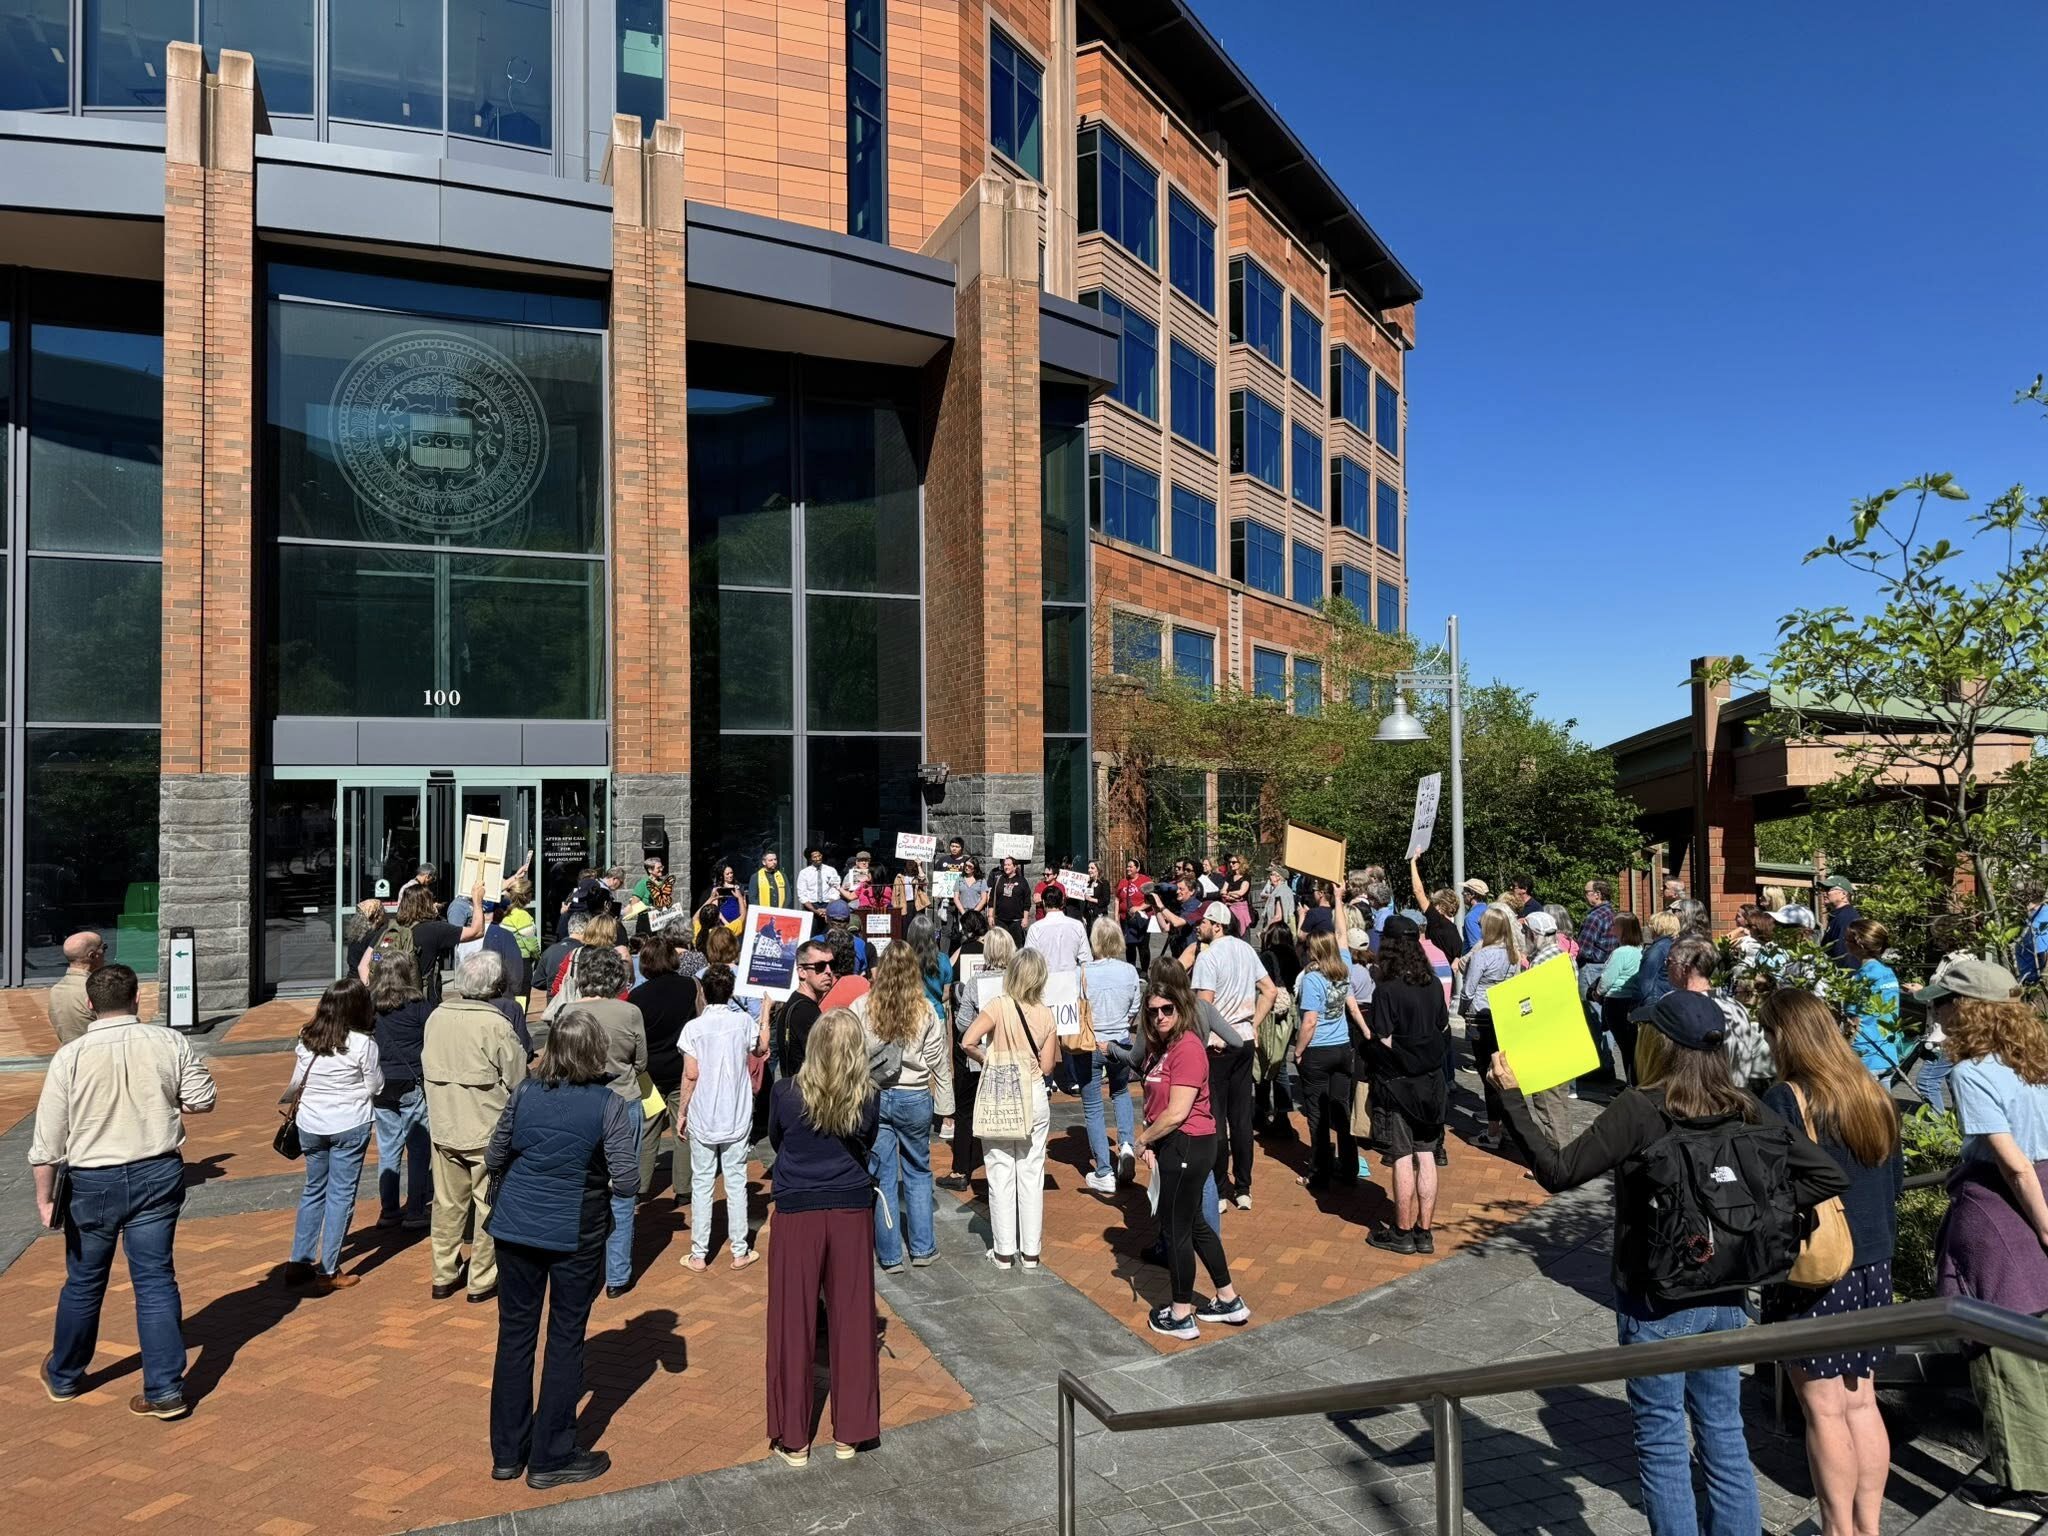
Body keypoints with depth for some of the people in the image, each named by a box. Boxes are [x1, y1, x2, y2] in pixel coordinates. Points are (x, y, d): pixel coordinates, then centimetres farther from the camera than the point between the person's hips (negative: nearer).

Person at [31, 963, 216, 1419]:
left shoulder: (70, 1056, -11)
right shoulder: (170, 1042, -8)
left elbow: (48, 1139, -8)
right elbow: (202, 1101, -2)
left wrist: (45, 1195, 2)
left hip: (93, 1181, -1)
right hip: (158, 1175, 1)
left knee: (84, 1283, 18)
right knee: (156, 1280, 6)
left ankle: (64, 1377, 39)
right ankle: (166, 1389, 6)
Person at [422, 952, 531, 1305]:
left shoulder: (436, 1017, -3)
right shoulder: (495, 1025, -19)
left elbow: (426, 1067, 6)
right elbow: (518, 1080, -14)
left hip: (443, 1128, 5)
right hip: (488, 1130, -5)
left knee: (447, 1202, 17)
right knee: (488, 1204, 9)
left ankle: (444, 1275, 27)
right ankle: (482, 1280, 17)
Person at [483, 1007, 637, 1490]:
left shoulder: (525, 1093, -4)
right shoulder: (607, 1104, -14)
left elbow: (493, 1160, 5)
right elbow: (626, 1181, -17)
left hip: (516, 1226, 4)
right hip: (576, 1234, -3)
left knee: (515, 1333, 16)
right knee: (565, 1338, 10)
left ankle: (507, 1452, 28)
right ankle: (550, 1458, 19)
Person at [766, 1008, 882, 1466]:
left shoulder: (786, 1093, -12)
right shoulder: (869, 1098, -8)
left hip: (796, 1212, -1)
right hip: (852, 1210, 2)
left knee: (793, 1323, 9)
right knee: (852, 1320, 12)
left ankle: (793, 1438, 19)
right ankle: (849, 1432, 23)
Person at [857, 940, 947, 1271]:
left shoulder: (861, 1008, -9)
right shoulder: (926, 1010, -8)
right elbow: (937, 1062, -4)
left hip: (873, 1097, 0)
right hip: (915, 1098, 0)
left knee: (883, 1176, 8)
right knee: (918, 1172, 17)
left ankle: (889, 1255, 14)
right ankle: (922, 1247, 21)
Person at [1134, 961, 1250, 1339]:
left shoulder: (1187, 1047, -21)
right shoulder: (1160, 1046, 8)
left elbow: (1177, 1112, -23)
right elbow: (1156, 1102, 7)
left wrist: (1143, 1139, -9)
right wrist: (1151, 1145, -3)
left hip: (1187, 1146, -9)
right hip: (1171, 1146, 9)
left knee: (1175, 1228, 5)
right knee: (1193, 1223, 20)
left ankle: (1181, 1316, 21)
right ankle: (1229, 1301, 34)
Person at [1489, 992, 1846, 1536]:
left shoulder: (1639, 1109, -20)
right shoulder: (1744, 1110, -3)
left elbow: (1558, 1172, -21)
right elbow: (1828, 1174, -2)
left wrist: (1511, 1098, -16)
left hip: (1655, 1302, -5)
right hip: (1726, 1297, 6)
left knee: (1662, 1442, 9)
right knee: (1724, 1433, 19)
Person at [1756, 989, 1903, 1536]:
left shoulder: (1786, 1100, -17)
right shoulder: (1874, 1097, 4)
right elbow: (1895, 1181, 14)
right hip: (1873, 1269, 7)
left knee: (1825, 1408, 4)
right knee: (1860, 1401, 16)